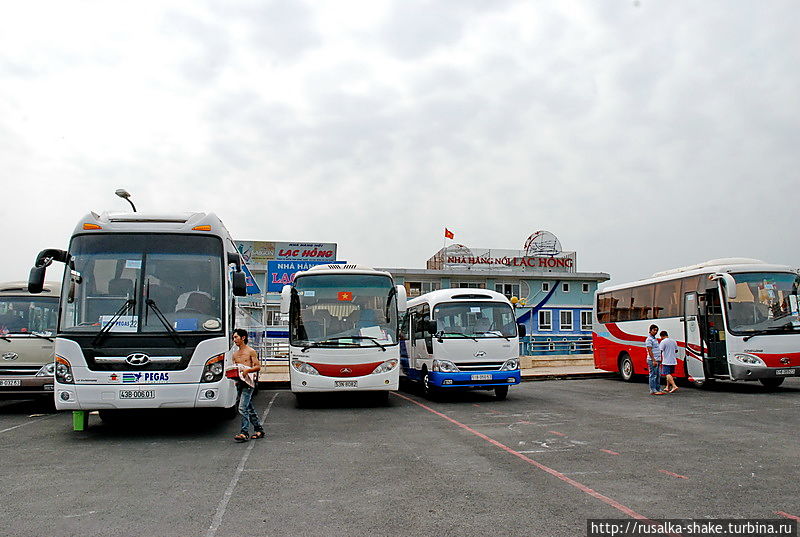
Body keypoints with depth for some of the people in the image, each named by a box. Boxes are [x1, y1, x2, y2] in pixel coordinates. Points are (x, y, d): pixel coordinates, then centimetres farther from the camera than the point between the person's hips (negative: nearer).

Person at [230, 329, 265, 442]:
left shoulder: (251, 351, -2)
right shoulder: (235, 354, 17)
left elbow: (258, 367, -6)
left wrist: (247, 370, -21)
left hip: (248, 383, -7)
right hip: (239, 382, 7)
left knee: (242, 408, -15)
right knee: (249, 408, 11)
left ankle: (244, 433, -12)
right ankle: (259, 430, 20)